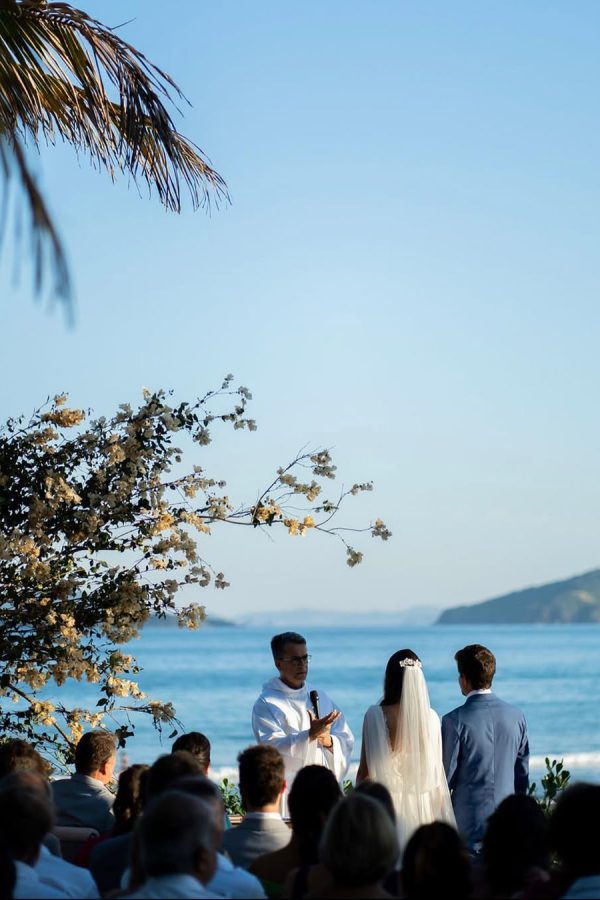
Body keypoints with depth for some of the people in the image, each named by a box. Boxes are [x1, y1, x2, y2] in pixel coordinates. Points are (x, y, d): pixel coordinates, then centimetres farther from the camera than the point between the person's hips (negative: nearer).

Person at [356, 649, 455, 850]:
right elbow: (437, 769, 4)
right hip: (424, 802, 2)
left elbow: (364, 769, -1)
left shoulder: (375, 715, -7)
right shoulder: (431, 717, -2)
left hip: (386, 801, -2)